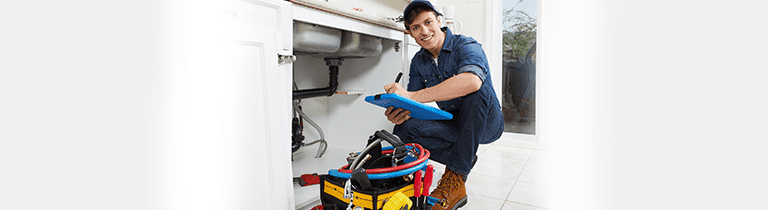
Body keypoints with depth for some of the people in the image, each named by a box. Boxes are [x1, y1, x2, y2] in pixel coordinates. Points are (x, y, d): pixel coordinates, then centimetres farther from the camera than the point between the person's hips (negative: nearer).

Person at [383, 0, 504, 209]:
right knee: (403, 130, -19)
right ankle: (464, 158, -2)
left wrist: (413, 96, -47)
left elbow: (472, 80, -42)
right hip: (455, 125, 5)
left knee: (476, 92, -37)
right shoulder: (418, 62, 2)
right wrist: (400, 112, -29)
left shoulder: (466, 46, -18)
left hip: (487, 123, -4)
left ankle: (455, 178, -28)